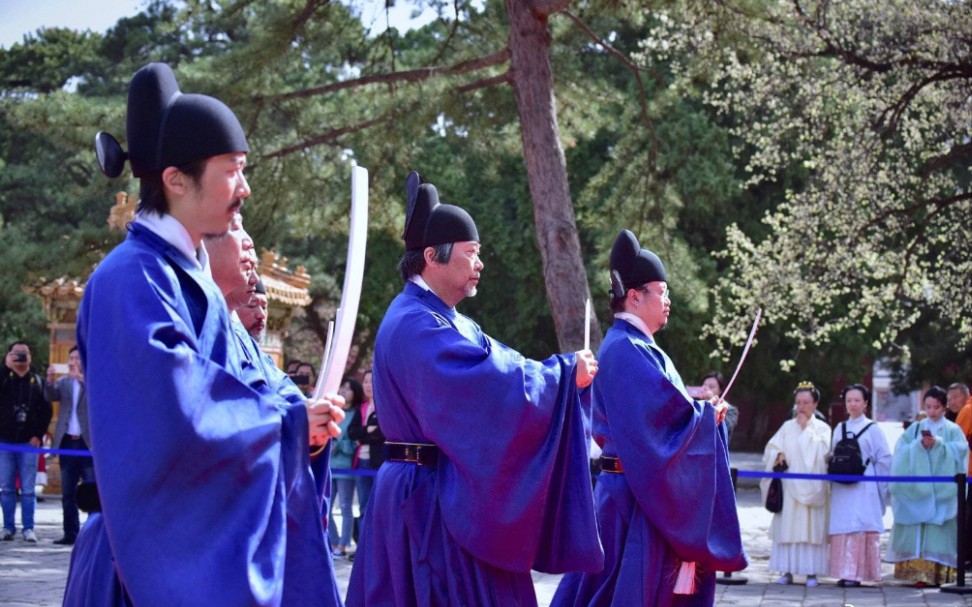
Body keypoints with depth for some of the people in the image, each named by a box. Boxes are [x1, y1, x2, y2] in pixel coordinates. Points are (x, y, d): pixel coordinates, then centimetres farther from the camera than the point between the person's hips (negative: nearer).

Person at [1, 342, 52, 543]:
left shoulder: (38, 381, 7)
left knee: (28, 490, -1)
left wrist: (39, 434, -4)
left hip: (28, 443, 0)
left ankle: (28, 528, 1)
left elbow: (47, 411, 6)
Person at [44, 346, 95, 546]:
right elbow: (51, 396, -1)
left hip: (89, 442, -4)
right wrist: (50, 381, -21)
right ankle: (71, 533, 9)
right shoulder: (64, 382, 13)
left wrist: (81, 377, -24)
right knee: (68, 493, 6)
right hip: (67, 442, 4)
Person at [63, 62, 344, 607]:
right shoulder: (132, 280, -15)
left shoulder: (190, 274, 14)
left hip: (209, 541, 9)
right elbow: (176, 413, -25)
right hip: (164, 553, -9)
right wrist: (288, 422, -14)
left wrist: (296, 420, -3)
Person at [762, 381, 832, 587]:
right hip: (789, 483, 3)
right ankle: (787, 570, 2)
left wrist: (807, 428, -5)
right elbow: (771, 448, 8)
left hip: (812, 484, -3)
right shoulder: (787, 427, 13)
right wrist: (778, 455, -13)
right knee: (787, 526, -1)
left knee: (811, 526, -5)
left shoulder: (822, 428, 6)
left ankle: (811, 572, -3)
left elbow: (820, 450, -10)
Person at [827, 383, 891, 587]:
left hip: (864, 488, -5)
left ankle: (855, 573, -10)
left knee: (860, 529, -9)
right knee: (841, 529, 1)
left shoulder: (873, 430, 2)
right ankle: (845, 572, 5)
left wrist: (880, 488, -2)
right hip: (841, 488, 5)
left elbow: (884, 460, 0)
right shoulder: (839, 429, 14)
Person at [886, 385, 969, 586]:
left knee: (938, 532, -7)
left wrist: (938, 444, -19)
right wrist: (919, 445, -14)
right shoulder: (914, 429, 13)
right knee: (917, 531, -5)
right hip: (916, 489, 2)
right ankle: (918, 572, -7)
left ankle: (937, 573, -6)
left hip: (942, 490, -2)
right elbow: (901, 451, 2)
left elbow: (959, 450, -7)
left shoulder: (953, 430, 8)